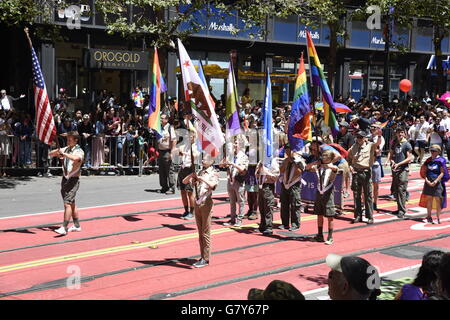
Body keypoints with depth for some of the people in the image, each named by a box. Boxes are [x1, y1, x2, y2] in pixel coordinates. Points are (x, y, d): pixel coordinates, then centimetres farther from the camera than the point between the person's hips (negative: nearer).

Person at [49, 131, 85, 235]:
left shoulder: (79, 151, -11)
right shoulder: (66, 149, 11)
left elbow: (75, 158, -35)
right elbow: (50, 154, 12)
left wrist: (63, 153, -28)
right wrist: (57, 151, -9)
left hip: (73, 180, -8)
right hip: (65, 179, 8)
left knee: (67, 203, -14)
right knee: (72, 203, 15)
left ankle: (64, 228, -14)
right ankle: (77, 226, 25)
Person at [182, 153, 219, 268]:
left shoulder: (214, 173, -3)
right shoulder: (199, 173, 15)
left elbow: (212, 185, -23)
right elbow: (184, 181, 14)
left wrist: (202, 178, -25)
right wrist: (191, 175, -4)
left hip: (206, 203, -6)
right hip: (197, 203, 6)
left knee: (206, 232, -3)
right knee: (200, 232, 10)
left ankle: (206, 259, 2)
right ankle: (202, 257, 17)